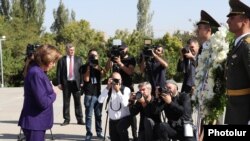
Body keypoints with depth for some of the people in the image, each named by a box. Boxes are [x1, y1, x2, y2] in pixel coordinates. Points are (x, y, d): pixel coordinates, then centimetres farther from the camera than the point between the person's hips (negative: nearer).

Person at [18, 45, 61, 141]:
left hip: (37, 122, 10)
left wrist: (51, 91, -1)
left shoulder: (37, 71, 10)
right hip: (34, 123, -10)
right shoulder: (36, 73, -21)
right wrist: (53, 94, -7)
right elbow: (43, 102, -24)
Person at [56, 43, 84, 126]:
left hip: (76, 83, 1)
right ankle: (66, 119, 12)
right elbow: (58, 72, 2)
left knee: (78, 102, 3)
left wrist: (81, 82, -3)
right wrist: (59, 83, -5)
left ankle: (80, 119, 10)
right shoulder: (62, 60, 4)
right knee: (66, 102, 5)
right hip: (66, 83, -1)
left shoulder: (78, 59, 9)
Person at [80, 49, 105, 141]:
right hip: (89, 95, -4)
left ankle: (99, 132, 15)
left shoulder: (98, 66, 15)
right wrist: (88, 67, -10)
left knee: (98, 115, 8)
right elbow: (86, 79, -11)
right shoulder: (84, 67, 1)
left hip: (98, 93, 4)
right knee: (89, 115, -5)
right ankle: (89, 133, -1)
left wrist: (99, 68, -15)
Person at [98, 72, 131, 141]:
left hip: (124, 118, -4)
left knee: (120, 127, -35)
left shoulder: (126, 89, -8)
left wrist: (118, 91, -24)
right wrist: (107, 87, -19)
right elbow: (100, 100, -16)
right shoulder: (109, 90, 1)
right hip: (112, 120, 4)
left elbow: (125, 104, -23)